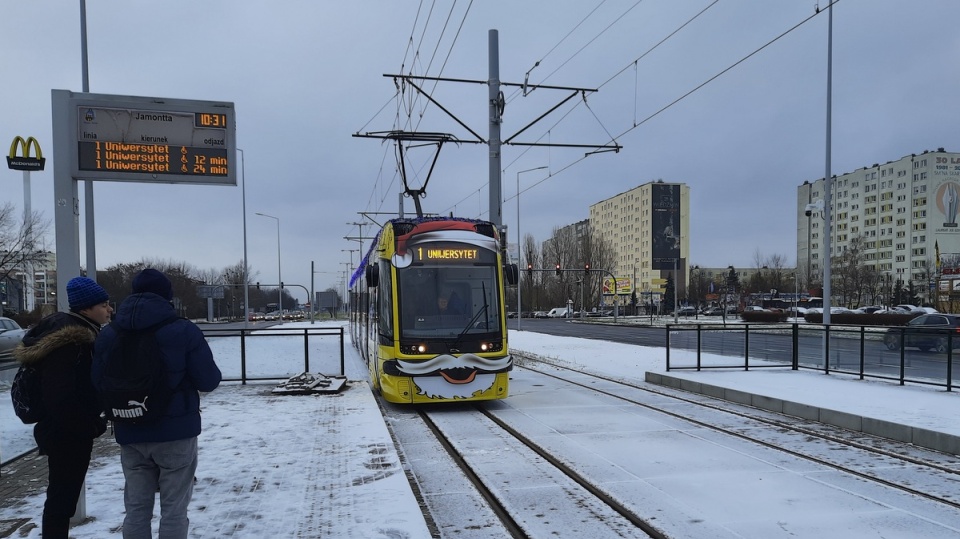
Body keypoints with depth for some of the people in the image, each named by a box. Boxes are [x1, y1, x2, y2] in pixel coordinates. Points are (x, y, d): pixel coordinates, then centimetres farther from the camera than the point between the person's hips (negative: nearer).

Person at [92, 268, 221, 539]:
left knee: (136, 507, 15)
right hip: (176, 431, -4)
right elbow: (209, 381, -12)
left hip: (130, 435, 4)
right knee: (174, 508, 6)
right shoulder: (184, 330, -13)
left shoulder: (108, 334, 1)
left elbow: (97, 385, 6)